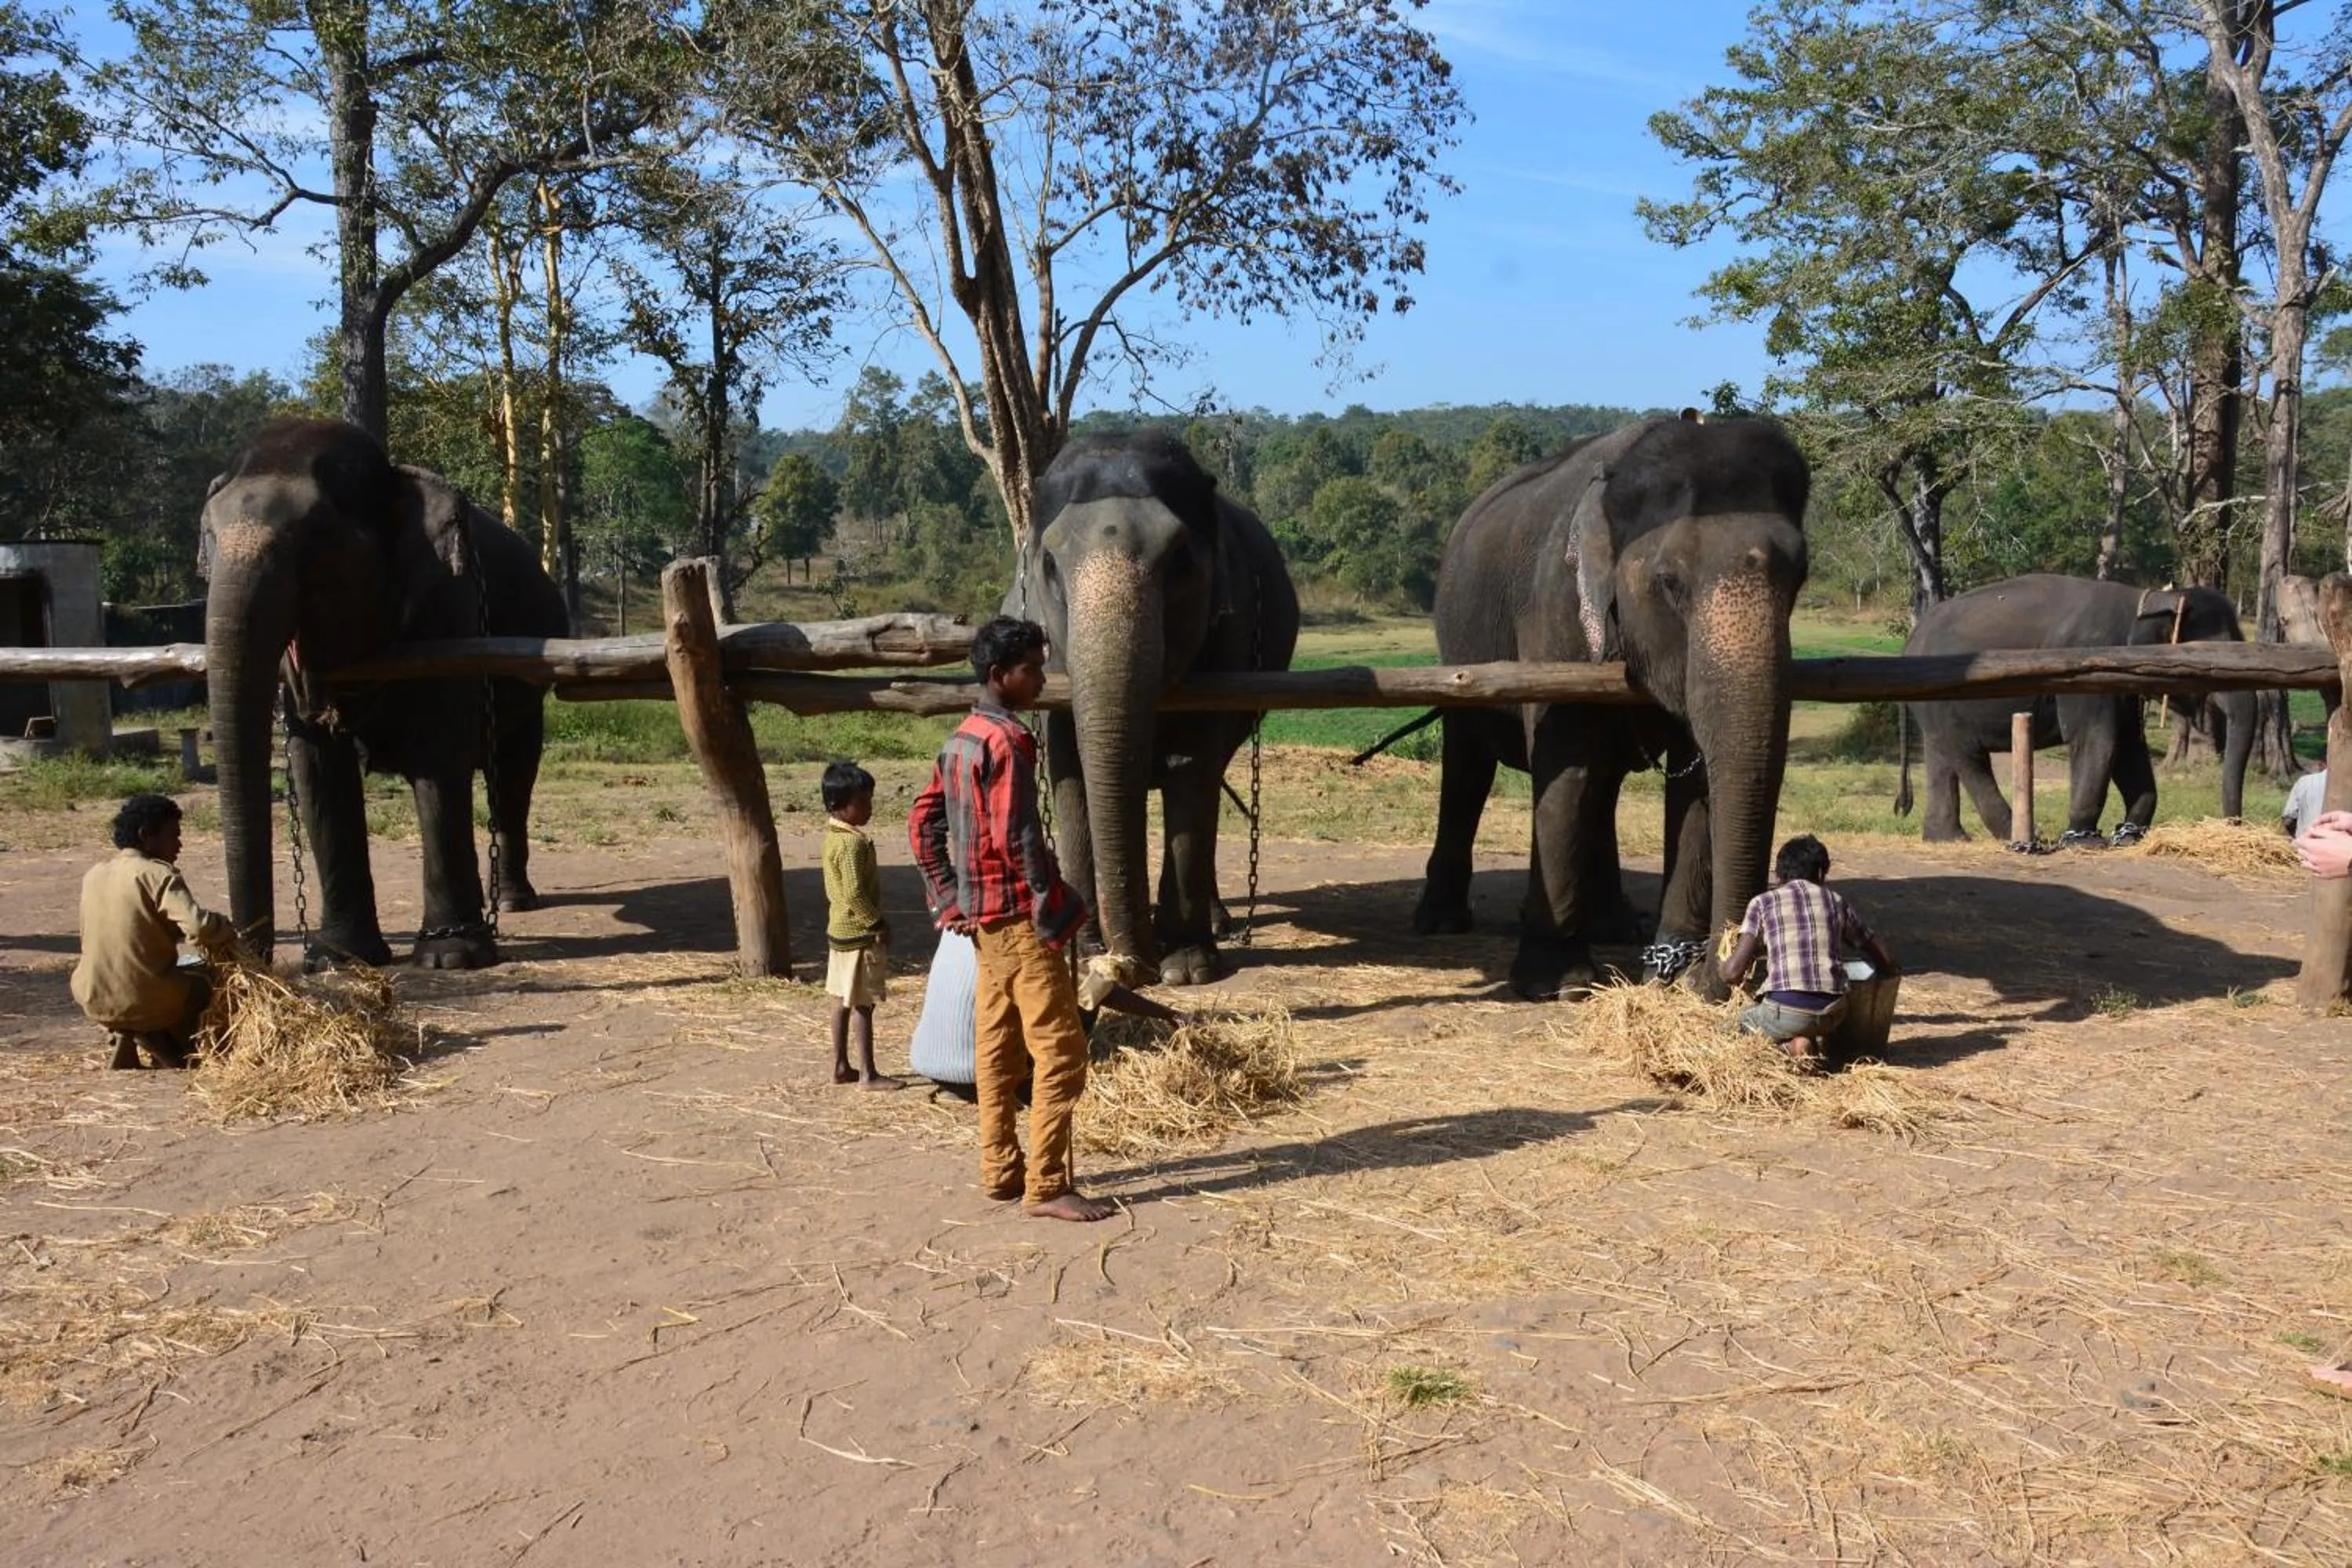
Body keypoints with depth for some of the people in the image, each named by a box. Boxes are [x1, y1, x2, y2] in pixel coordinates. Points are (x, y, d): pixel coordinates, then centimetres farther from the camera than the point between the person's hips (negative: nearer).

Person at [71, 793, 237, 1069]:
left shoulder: (94, 875, 7)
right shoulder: (159, 875, -12)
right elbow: (199, 926, -27)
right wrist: (227, 933, -4)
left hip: (94, 1002, 6)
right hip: (147, 1003, -6)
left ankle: (125, 1038, 17)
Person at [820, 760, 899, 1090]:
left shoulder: (833, 836, 10)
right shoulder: (854, 842, -20)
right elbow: (855, 892, -26)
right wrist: (878, 923, -17)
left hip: (840, 930, 10)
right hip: (859, 933, -10)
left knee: (843, 1000, 15)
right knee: (862, 1004, -4)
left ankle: (841, 1066, 22)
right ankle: (868, 1074, 1)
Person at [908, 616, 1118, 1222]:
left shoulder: (960, 739, 12)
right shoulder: (1007, 742, -16)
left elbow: (922, 823, 15)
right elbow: (1017, 838, -22)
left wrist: (950, 899, 14)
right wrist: (1055, 913, -16)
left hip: (982, 916, 10)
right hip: (1020, 918, -9)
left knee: (998, 1048, 14)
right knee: (1060, 1050, -5)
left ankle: (1000, 1169, 21)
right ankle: (1046, 1186, -4)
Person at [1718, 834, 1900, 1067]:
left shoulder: (1763, 902, 6)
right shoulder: (1836, 903, 15)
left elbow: (1733, 973, -2)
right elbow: (1887, 962, 19)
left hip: (1785, 1012, -3)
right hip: (1832, 1015, 3)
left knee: (1742, 1020, 28)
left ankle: (1788, 1045, -1)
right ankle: (1806, 1039, 6)